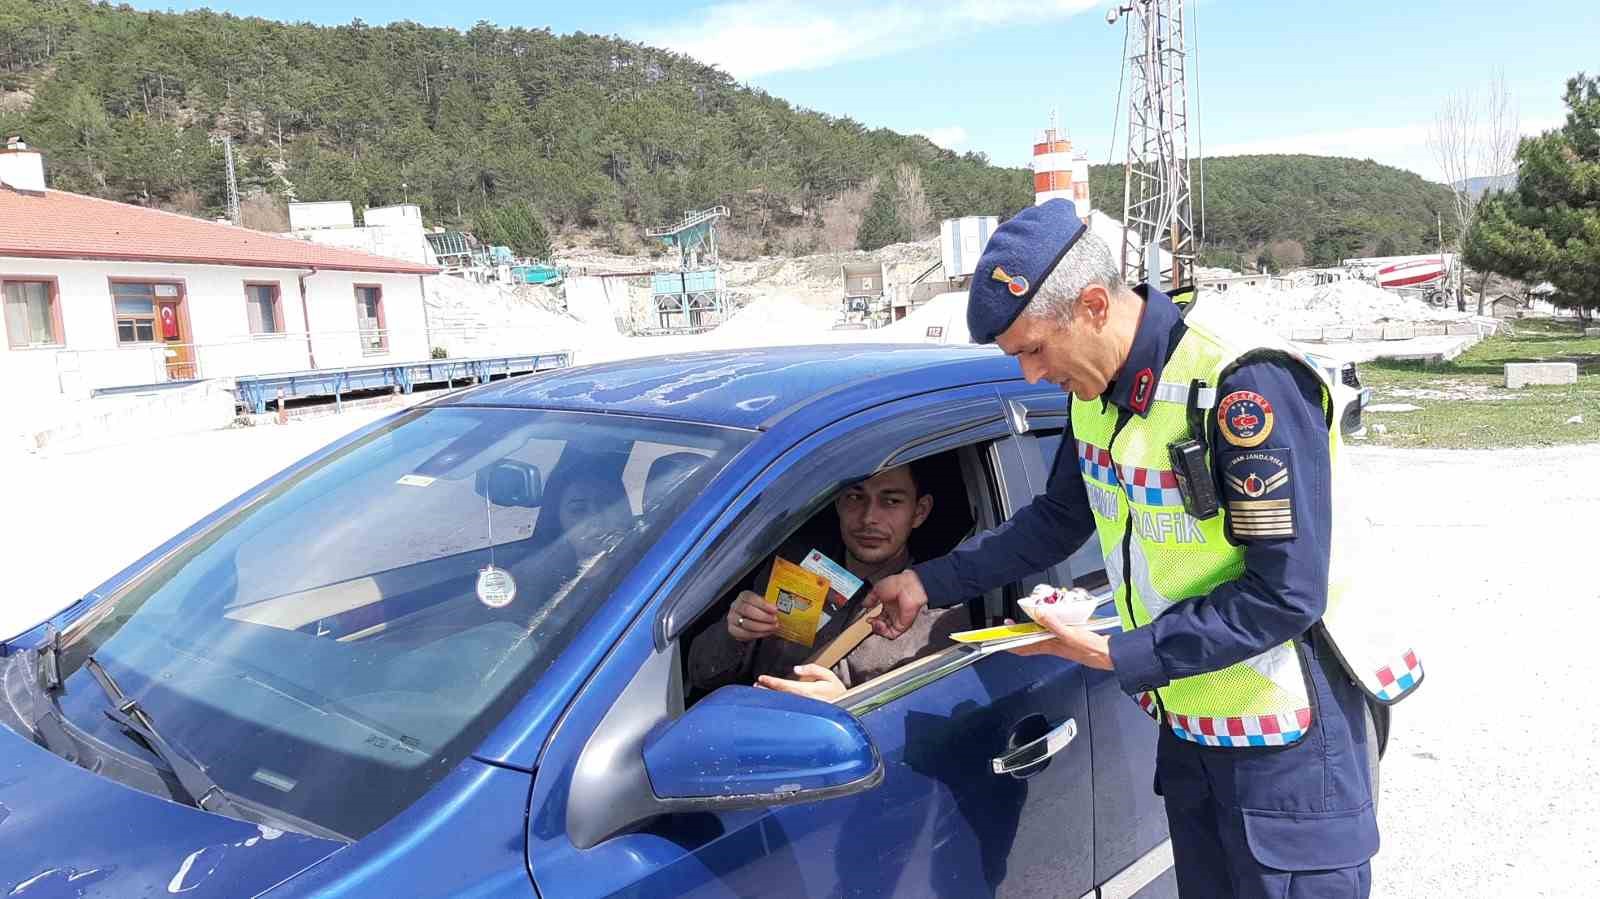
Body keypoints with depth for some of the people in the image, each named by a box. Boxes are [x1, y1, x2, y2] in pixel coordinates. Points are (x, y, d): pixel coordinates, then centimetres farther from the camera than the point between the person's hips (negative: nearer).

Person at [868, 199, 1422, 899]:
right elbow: (1060, 519, 12)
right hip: (1186, 727, 8)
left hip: (1286, 741, -8)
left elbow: (1287, 596, -26)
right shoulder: (1097, 386, -1)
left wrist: (1119, 656, -24)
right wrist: (928, 582, 7)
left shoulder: (1247, 382, -27)